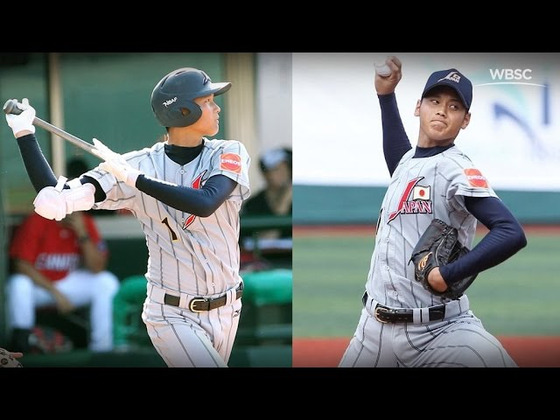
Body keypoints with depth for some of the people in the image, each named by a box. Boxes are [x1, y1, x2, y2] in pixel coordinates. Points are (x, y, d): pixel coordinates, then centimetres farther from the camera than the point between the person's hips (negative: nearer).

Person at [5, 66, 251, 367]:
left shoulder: (229, 154, -5)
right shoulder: (141, 164, -8)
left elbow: (205, 204, -26)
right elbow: (51, 201, -11)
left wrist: (134, 178, -27)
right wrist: (24, 132, -18)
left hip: (226, 310, 3)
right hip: (172, 316, -3)